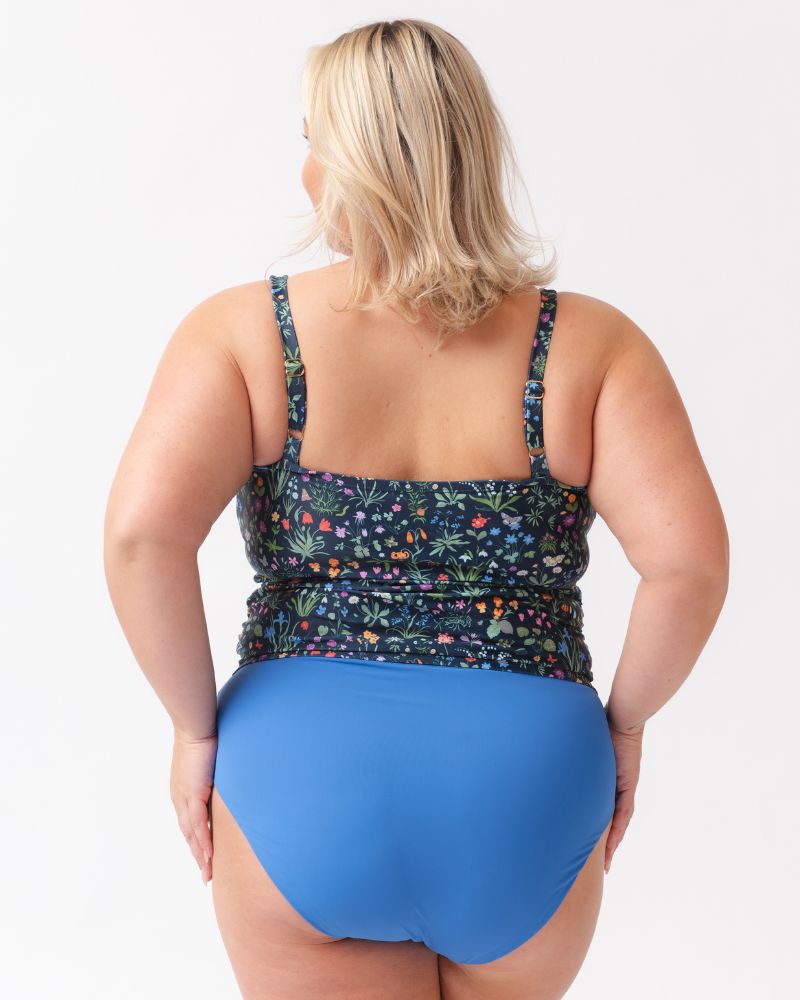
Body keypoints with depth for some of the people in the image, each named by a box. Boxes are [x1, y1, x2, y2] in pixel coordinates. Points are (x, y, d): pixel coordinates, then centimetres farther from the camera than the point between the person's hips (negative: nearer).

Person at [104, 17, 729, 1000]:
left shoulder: (244, 329, -5)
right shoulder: (586, 344, -3)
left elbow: (142, 532, -17)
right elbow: (689, 562, -13)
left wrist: (195, 724, -3)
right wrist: (624, 719, 3)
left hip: (301, 773, -1)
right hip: (525, 789, 2)